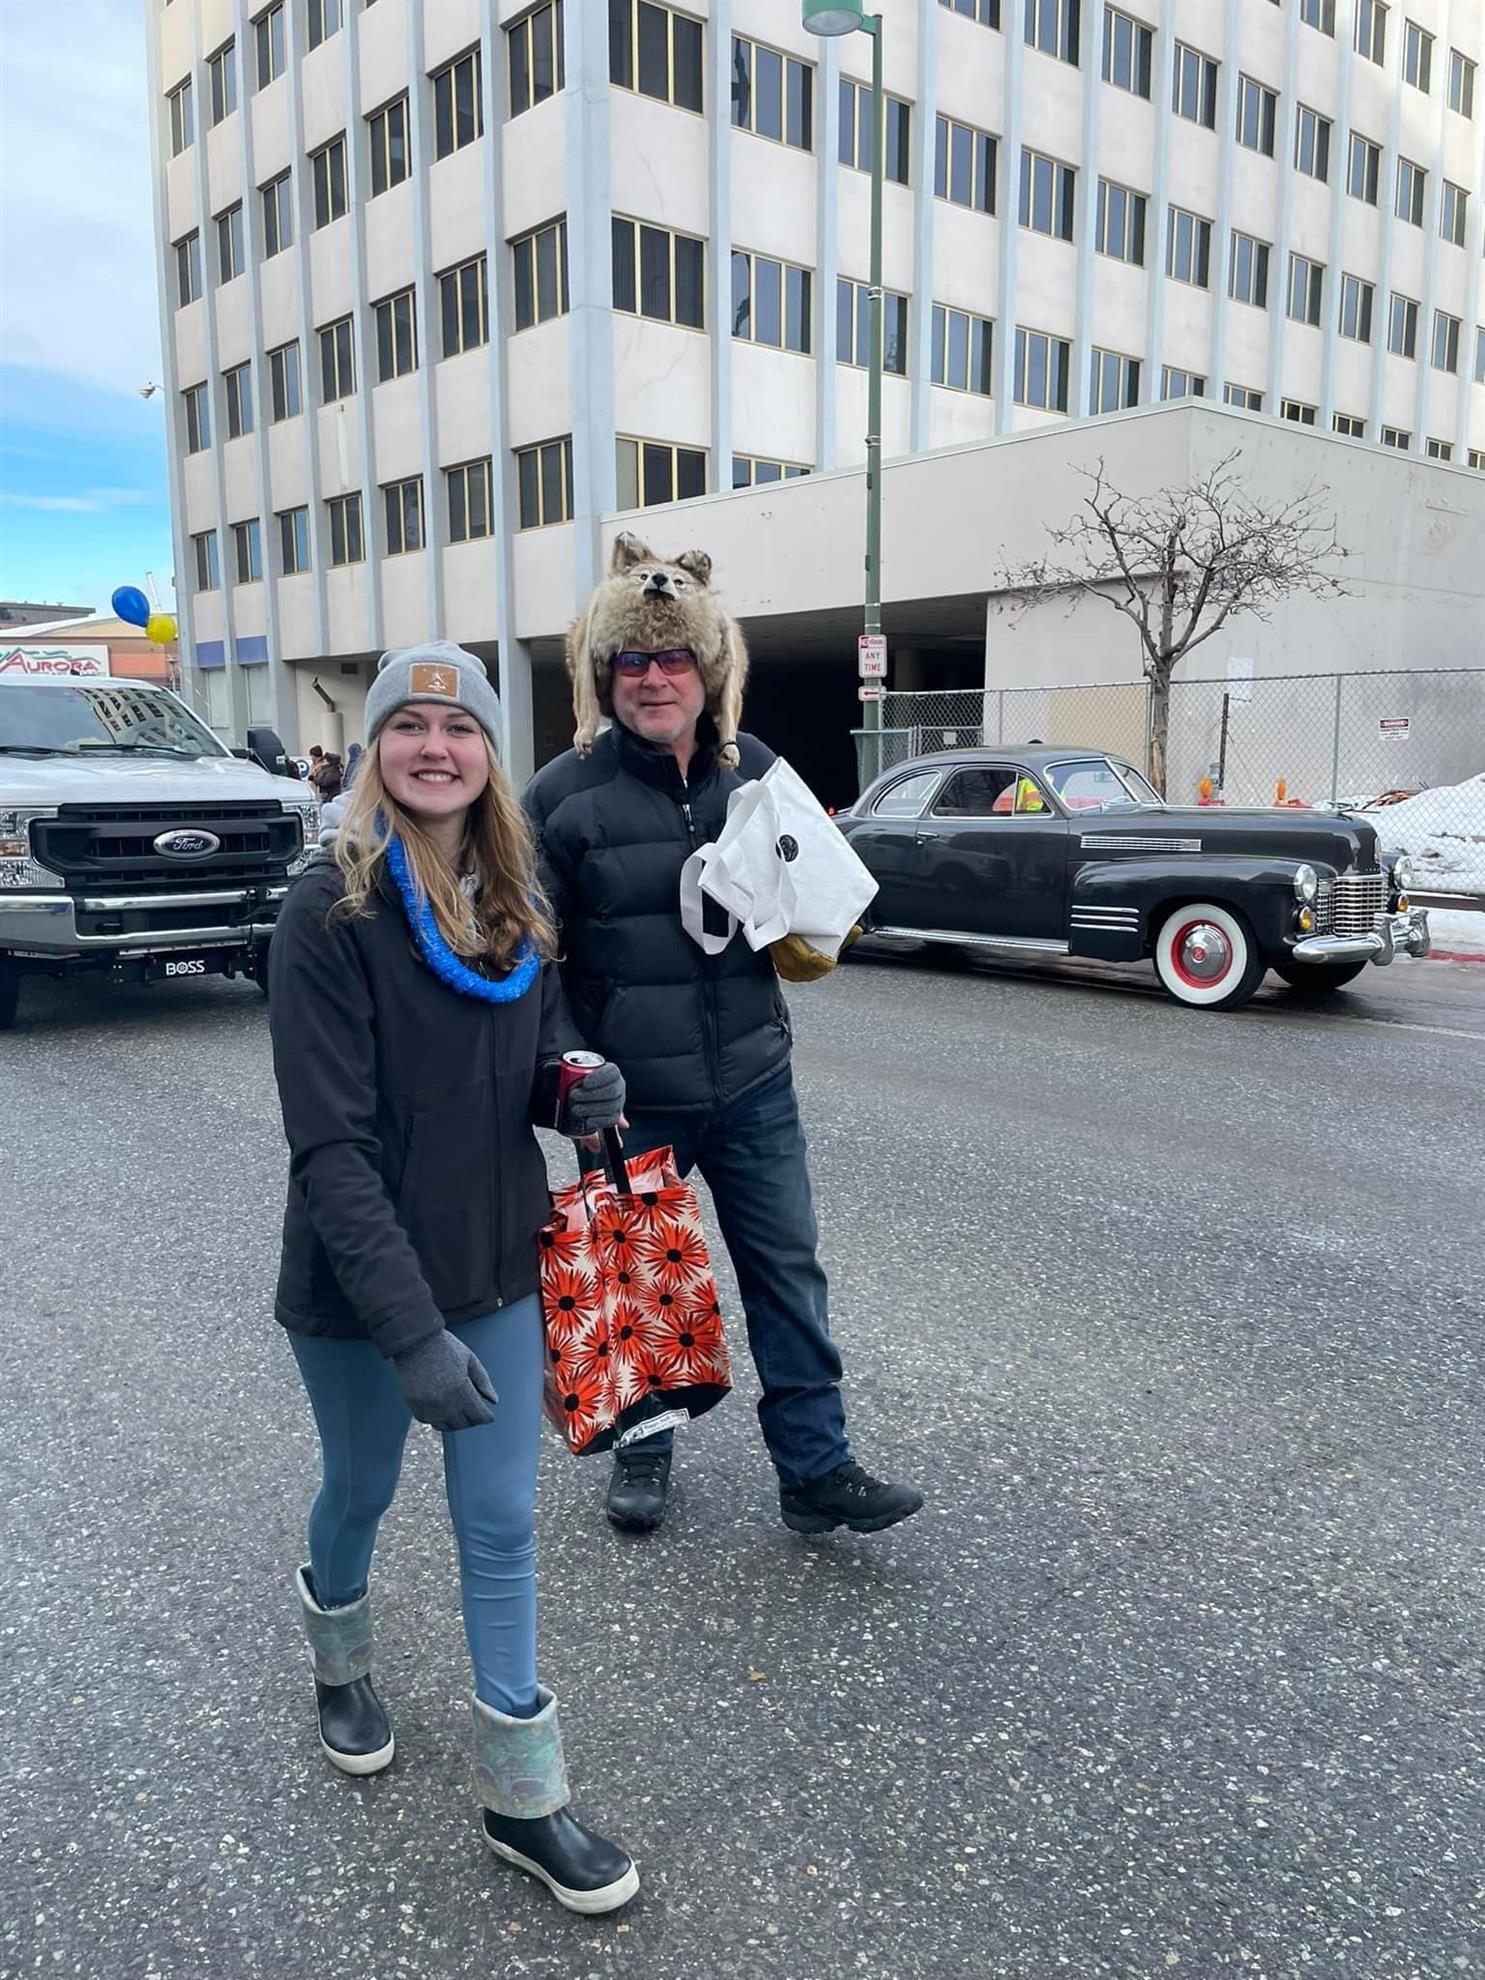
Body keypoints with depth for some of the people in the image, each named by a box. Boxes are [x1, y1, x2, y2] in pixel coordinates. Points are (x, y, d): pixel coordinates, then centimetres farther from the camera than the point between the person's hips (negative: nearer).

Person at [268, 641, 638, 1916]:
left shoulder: (517, 907, 0)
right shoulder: (331, 912, -18)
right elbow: (330, 1143, -22)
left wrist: (578, 1089, -15)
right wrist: (412, 1328, -27)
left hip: (499, 1264, 4)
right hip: (359, 1283, -4)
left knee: (502, 1523, 10)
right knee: (362, 1487, 20)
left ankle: (524, 1797, 27)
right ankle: (341, 1655, 54)